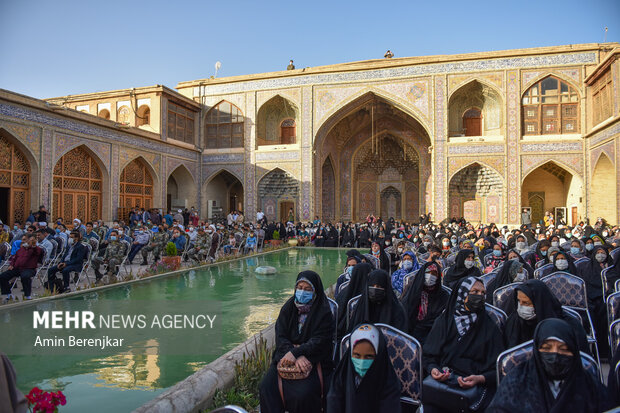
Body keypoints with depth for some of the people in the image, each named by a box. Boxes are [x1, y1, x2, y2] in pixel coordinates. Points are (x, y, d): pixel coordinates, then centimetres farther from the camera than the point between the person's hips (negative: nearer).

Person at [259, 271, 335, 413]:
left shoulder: (323, 311, -5)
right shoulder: (288, 307, 5)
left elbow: (319, 341, -11)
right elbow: (280, 336, -3)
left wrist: (295, 353, -24)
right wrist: (297, 357, -19)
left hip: (313, 358, -4)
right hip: (287, 354, 4)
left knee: (302, 395, -25)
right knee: (266, 387, -15)